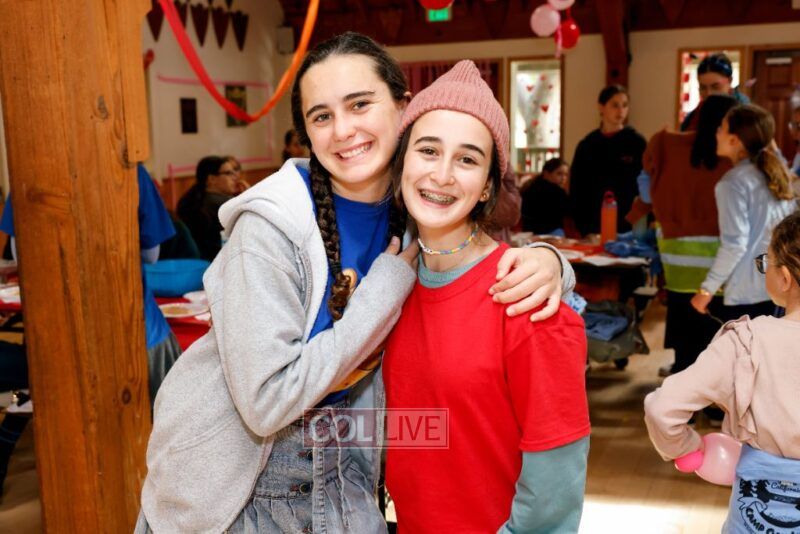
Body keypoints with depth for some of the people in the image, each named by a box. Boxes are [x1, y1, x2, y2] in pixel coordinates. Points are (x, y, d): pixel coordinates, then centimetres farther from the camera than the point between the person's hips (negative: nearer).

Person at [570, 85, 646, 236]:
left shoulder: (637, 142, 1)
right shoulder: (587, 145, 6)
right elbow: (577, 191, 7)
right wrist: (583, 228, -2)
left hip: (629, 226, -2)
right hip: (595, 226, 2)